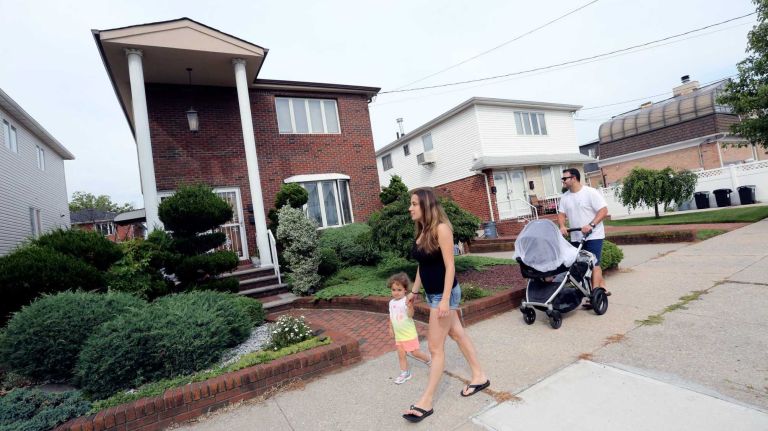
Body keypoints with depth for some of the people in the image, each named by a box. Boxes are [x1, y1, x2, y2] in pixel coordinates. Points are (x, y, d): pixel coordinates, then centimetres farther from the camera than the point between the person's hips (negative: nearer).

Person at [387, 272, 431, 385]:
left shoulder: (406, 301, -20)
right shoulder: (391, 302, 1)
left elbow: (410, 315, -32)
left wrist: (410, 307, -51)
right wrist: (391, 328, 17)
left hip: (409, 333, -6)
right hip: (398, 335, 6)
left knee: (415, 352, 5)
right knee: (401, 355, 12)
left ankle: (429, 361, 31)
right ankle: (405, 373, 29)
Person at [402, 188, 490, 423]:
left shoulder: (440, 229, -20)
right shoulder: (421, 231, 5)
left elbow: (449, 266, -22)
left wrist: (445, 299, -24)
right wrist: (414, 291, 17)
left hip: (443, 294, -9)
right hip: (431, 294, 9)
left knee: (435, 347, 1)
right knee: (457, 333, 21)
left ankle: (426, 401, 14)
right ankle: (479, 376, 39)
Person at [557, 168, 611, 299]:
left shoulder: (591, 192, -10)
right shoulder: (565, 197, 8)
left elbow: (603, 210, -14)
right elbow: (561, 213, 10)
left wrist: (591, 225, -26)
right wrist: (562, 226, -10)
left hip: (593, 236, -7)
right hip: (576, 238, 7)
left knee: (593, 264, -8)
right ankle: (602, 288, 28)